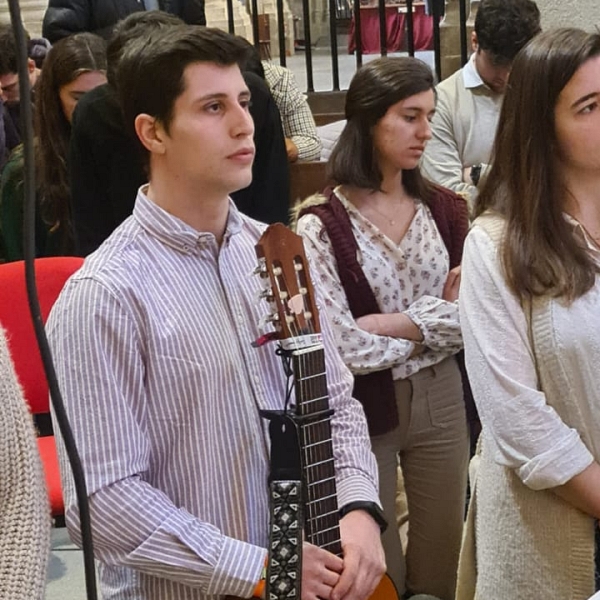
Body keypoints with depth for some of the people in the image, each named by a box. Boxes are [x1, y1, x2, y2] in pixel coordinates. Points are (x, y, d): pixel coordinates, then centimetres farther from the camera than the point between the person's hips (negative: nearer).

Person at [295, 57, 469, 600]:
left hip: (440, 402, 4)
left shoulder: (445, 210, 1)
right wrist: (436, 320, -9)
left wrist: (390, 324, -16)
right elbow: (344, 350, -19)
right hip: (363, 411, -4)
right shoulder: (321, 225, -14)